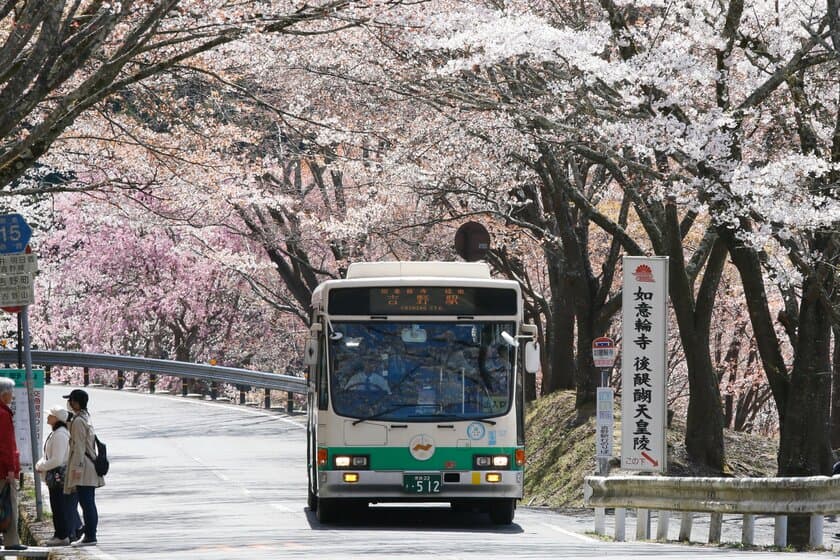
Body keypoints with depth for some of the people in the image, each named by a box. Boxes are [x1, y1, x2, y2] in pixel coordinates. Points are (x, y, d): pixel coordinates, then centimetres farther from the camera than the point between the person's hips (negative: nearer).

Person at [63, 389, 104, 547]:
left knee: (86, 503, -10)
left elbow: (79, 447, -18)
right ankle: (90, 535, 15)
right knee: (89, 503, 12)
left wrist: (77, 468, -19)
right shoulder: (86, 418, 16)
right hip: (90, 469, 10)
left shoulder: (78, 421, -14)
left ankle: (90, 537, -11)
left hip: (83, 468, -10)